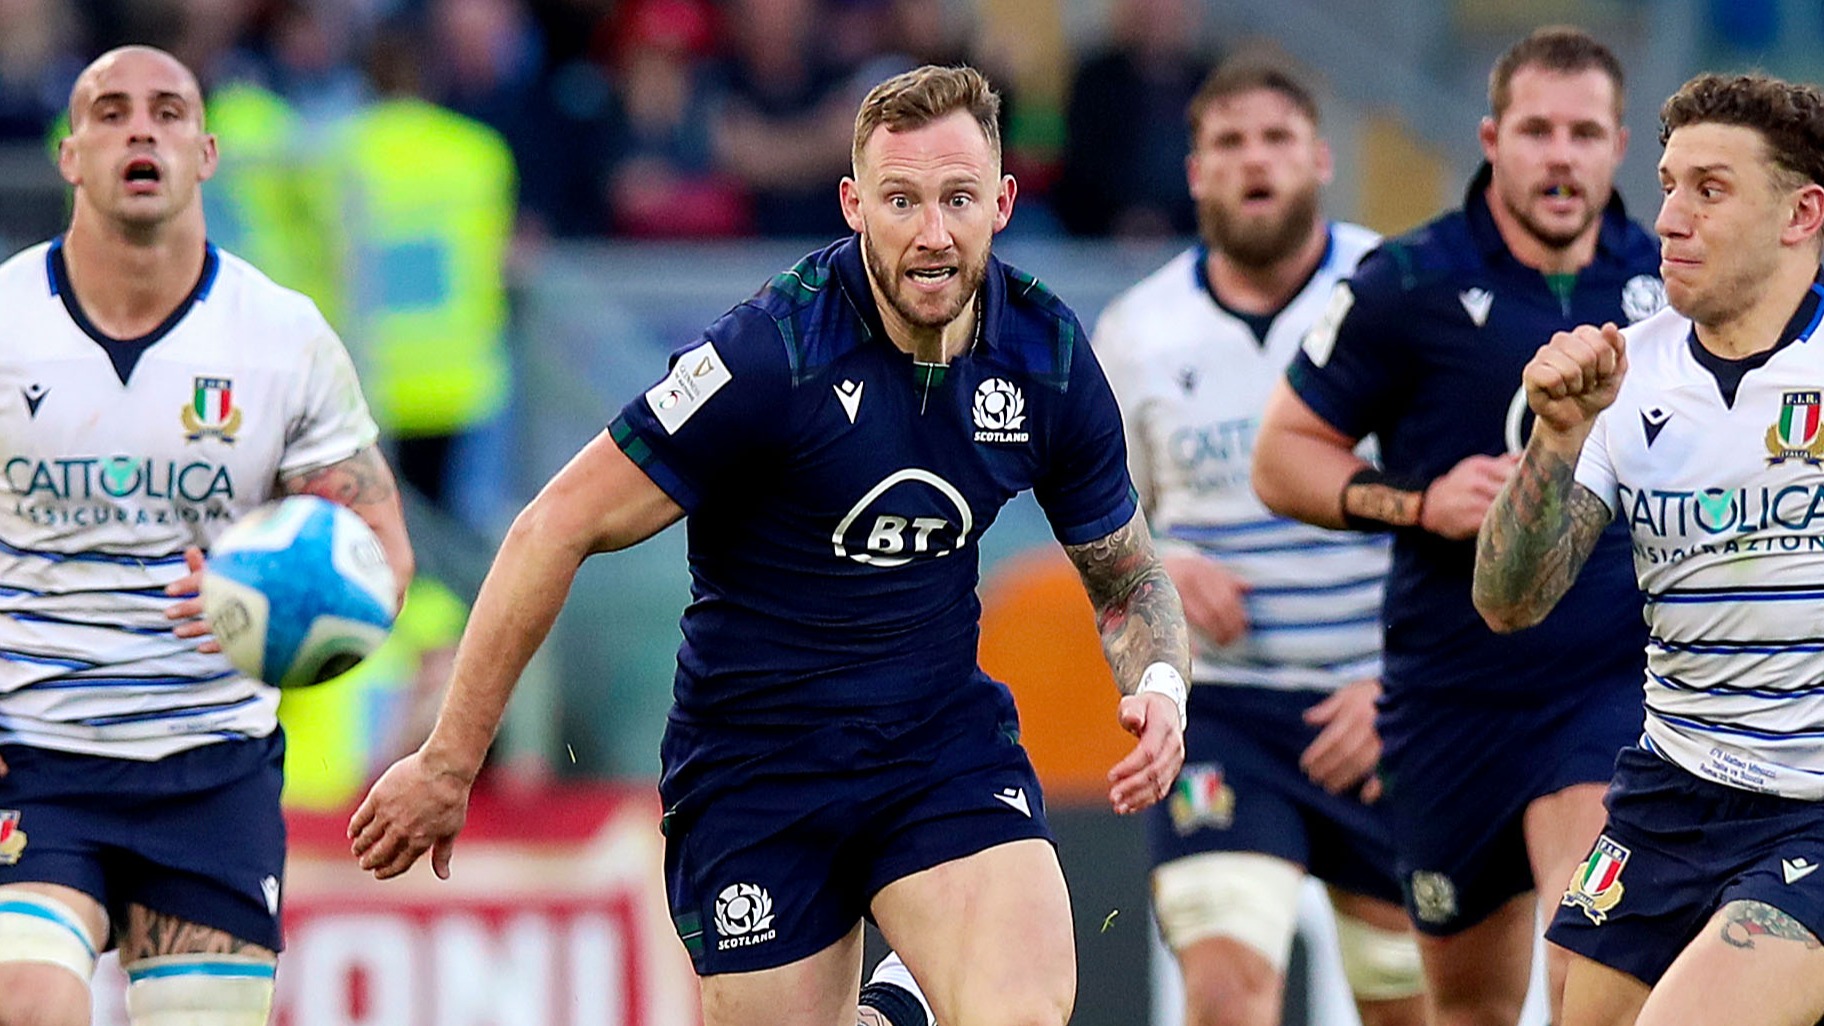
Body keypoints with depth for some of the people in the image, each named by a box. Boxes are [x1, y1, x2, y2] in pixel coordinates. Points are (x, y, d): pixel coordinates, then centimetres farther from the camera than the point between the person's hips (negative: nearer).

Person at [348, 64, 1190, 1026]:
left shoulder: (1048, 355, -5)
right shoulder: (768, 353, -20)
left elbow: (1124, 568, 12)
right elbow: (558, 529, -16)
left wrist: (1160, 683, -11)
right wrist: (448, 764, -14)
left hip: (944, 732, 2)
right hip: (755, 758, -2)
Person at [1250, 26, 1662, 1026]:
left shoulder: (1668, 284, 4)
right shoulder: (1407, 286, -6)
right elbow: (1282, 456, -1)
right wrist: (1418, 501, -15)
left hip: (1617, 683, 0)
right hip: (1453, 705, 0)